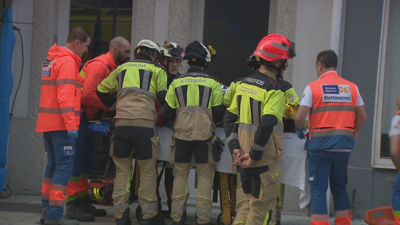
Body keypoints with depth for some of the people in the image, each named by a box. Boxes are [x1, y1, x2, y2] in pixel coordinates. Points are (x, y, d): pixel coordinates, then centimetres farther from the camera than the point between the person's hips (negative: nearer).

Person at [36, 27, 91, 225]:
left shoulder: (51, 59, 18)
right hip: (61, 123, -9)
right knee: (64, 167, -7)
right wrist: (71, 124, -23)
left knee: (53, 165, 14)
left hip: (48, 122, 9)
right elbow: (65, 96, -20)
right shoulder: (67, 61, -12)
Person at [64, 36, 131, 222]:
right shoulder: (99, 65, -17)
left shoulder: (113, 67, 13)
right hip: (80, 115, -10)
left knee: (87, 159, 13)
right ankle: (72, 205, -7)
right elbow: (88, 94, -25)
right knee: (77, 160, -9)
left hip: (89, 118, 10)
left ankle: (83, 201, 20)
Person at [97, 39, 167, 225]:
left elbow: (101, 91, 21)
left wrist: (111, 107, 34)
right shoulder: (157, 71, 13)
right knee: (147, 171, 4)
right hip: (145, 124, -3)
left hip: (121, 124, 3)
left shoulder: (122, 69, 22)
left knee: (122, 170, 10)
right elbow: (164, 98, 2)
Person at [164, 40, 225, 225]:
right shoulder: (213, 83, 0)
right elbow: (219, 114, -1)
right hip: (204, 134, -1)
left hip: (181, 134, 2)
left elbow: (168, 114, 2)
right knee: (205, 176, 4)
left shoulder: (176, 83, 3)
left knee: (180, 175, 9)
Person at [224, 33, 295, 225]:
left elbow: (229, 117, 7)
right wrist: (254, 155, -19)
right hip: (265, 158, -7)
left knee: (245, 201, 17)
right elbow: (267, 125, -26)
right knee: (261, 203, 4)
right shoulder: (274, 90, -16)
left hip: (245, 152, 7)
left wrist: (235, 148, 4)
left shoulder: (243, 84, 8)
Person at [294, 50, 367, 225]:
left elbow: (299, 117, -11)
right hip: (344, 145, 4)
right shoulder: (351, 87, 7)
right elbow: (362, 117, 7)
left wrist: (300, 130, 8)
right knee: (340, 186, 18)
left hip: (320, 144, -4)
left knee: (318, 189, 2)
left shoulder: (313, 87, -5)